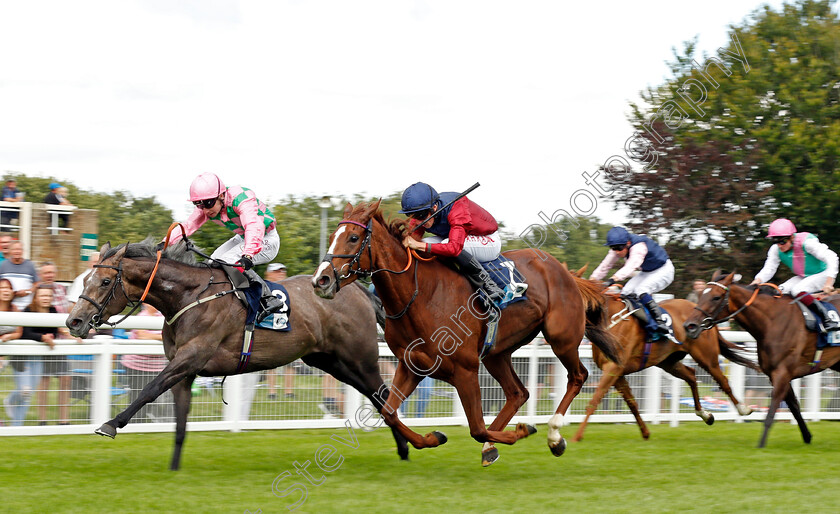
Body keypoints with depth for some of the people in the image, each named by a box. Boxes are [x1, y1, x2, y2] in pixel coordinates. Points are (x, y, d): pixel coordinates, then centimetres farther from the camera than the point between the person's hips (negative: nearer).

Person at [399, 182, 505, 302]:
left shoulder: (457, 210, -35)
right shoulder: (420, 215, -14)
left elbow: (455, 248, -46)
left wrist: (419, 245, -50)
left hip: (489, 241, -7)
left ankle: (486, 283, -25)